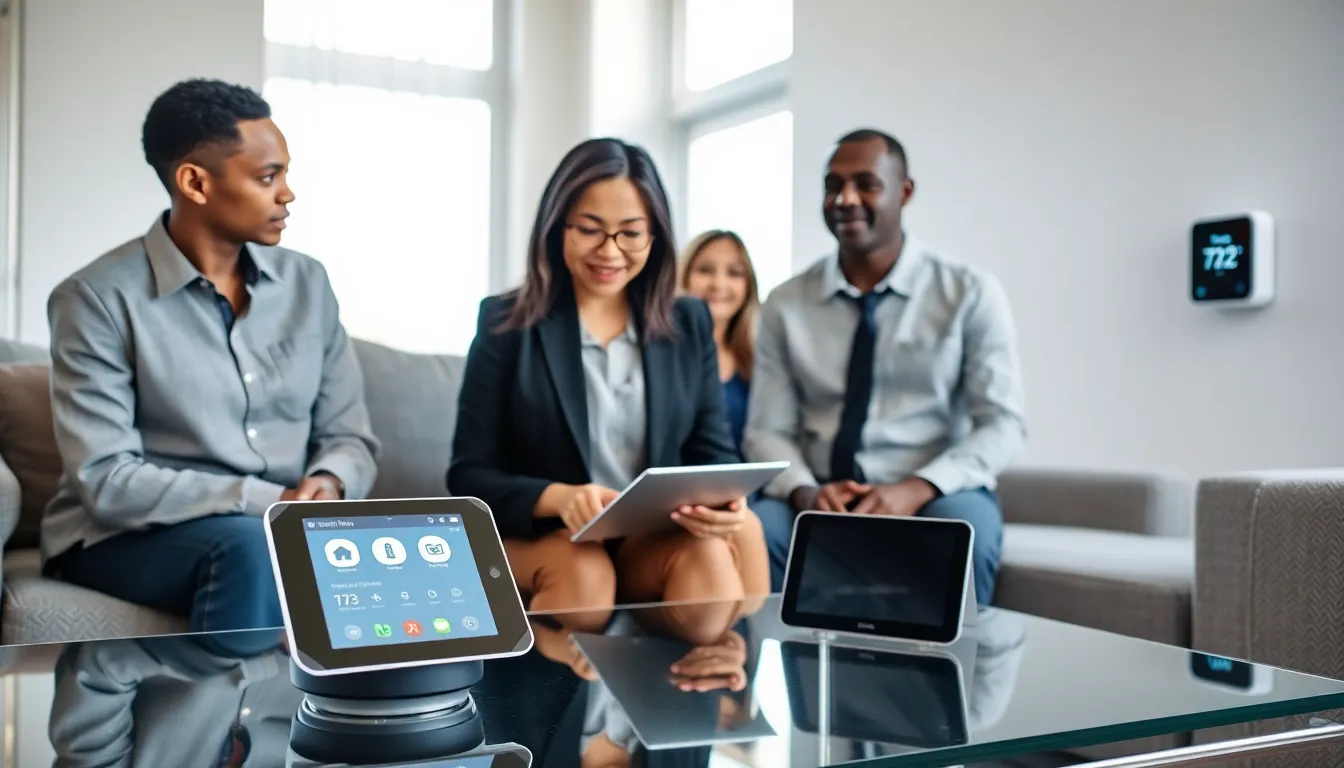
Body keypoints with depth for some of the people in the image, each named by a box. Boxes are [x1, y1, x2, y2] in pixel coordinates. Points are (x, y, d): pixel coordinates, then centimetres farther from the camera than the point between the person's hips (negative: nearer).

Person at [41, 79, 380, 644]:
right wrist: (267, 501, -25)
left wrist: (327, 486, -18)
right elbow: (106, 482, -17)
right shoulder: (98, 299, -10)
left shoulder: (307, 284, 5)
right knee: (248, 543, -36)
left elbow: (349, 438, 6)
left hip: (278, 531, 4)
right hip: (125, 540, -4)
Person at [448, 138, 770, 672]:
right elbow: (469, 476, -4)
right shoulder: (507, 323, -1)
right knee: (584, 575, -36)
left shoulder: (689, 324, 8)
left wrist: (726, 501, -20)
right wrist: (558, 499, -25)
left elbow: (714, 452, 6)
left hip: (656, 537, 2)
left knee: (712, 559, -32)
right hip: (536, 536, -2)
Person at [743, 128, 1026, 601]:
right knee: (751, 528, -31)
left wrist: (916, 489, -21)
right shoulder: (786, 304, 7)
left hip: (936, 497, -1)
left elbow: (1004, 424, -4)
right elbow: (767, 430, 4)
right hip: (821, 501, 1)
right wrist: (804, 492, -18)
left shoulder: (971, 293, 1)